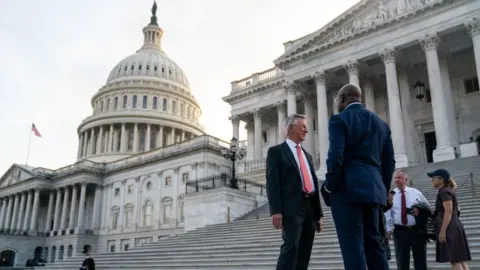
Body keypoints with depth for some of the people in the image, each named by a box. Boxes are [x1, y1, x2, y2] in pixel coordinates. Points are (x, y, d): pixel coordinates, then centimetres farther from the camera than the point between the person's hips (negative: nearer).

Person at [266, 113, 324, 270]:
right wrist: (276, 210, -18)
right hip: (291, 207, -7)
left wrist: (319, 214, 16)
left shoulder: (307, 155, 24)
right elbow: (272, 182, -7)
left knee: (305, 252, 5)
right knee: (291, 246, -17)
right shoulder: (276, 151, 4)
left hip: (310, 207, 7)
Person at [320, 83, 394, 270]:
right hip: (372, 189, 7)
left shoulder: (339, 119, -3)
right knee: (373, 242, 11)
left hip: (346, 189, -7)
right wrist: (383, 189, 21)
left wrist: (329, 187, -5)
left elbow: (335, 156, -15)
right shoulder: (380, 123, 17)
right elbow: (389, 162, 15)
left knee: (352, 244, -6)